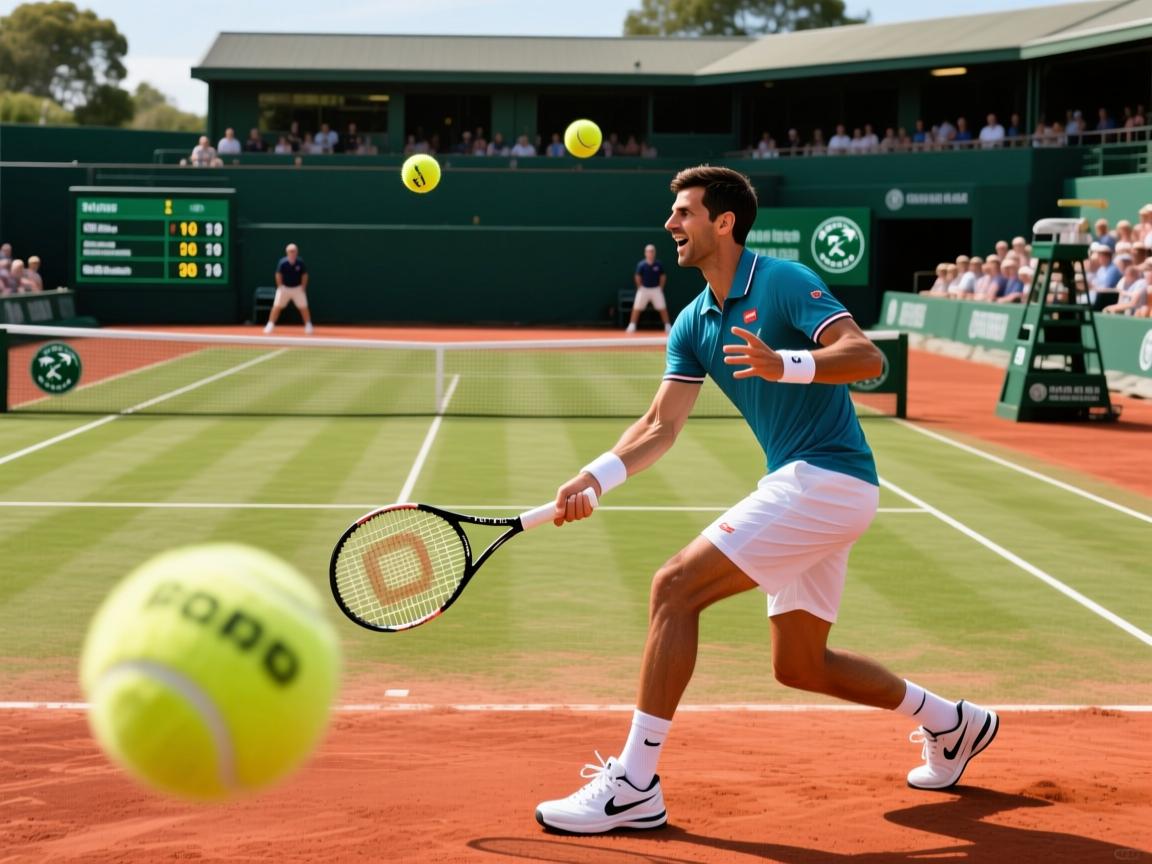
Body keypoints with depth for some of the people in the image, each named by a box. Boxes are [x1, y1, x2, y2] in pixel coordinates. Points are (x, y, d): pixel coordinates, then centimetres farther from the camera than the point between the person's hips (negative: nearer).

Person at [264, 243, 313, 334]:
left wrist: (303, 287, -5)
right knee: (277, 306, -4)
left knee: (304, 307, -1)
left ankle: (308, 326, 11)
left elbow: (304, 275, -2)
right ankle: (270, 325, 3)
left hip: (298, 288, 1)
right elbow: (278, 275, -5)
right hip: (284, 288, -1)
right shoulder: (282, 262, -17)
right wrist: (280, 286, -7)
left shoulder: (300, 262, -14)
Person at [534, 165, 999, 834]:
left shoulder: (784, 282, -10)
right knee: (800, 665, 16)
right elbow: (661, 426, 8)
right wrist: (593, 479, -7)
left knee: (676, 588, -16)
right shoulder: (693, 324, 13)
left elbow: (867, 357, -22)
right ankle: (952, 724, 34)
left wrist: (785, 365, -38)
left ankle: (635, 785, -14)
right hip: (803, 486, 10)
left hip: (827, 479, -10)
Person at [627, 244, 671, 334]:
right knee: (637, 308, -3)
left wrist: (661, 287, 4)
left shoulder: (659, 265, -7)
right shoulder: (641, 265, -12)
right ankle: (631, 326, 6)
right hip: (644, 289, -1)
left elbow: (663, 276, 5)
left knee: (663, 308, 0)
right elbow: (637, 277, -2)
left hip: (656, 289, 1)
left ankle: (668, 326, 9)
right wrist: (640, 287, 1)